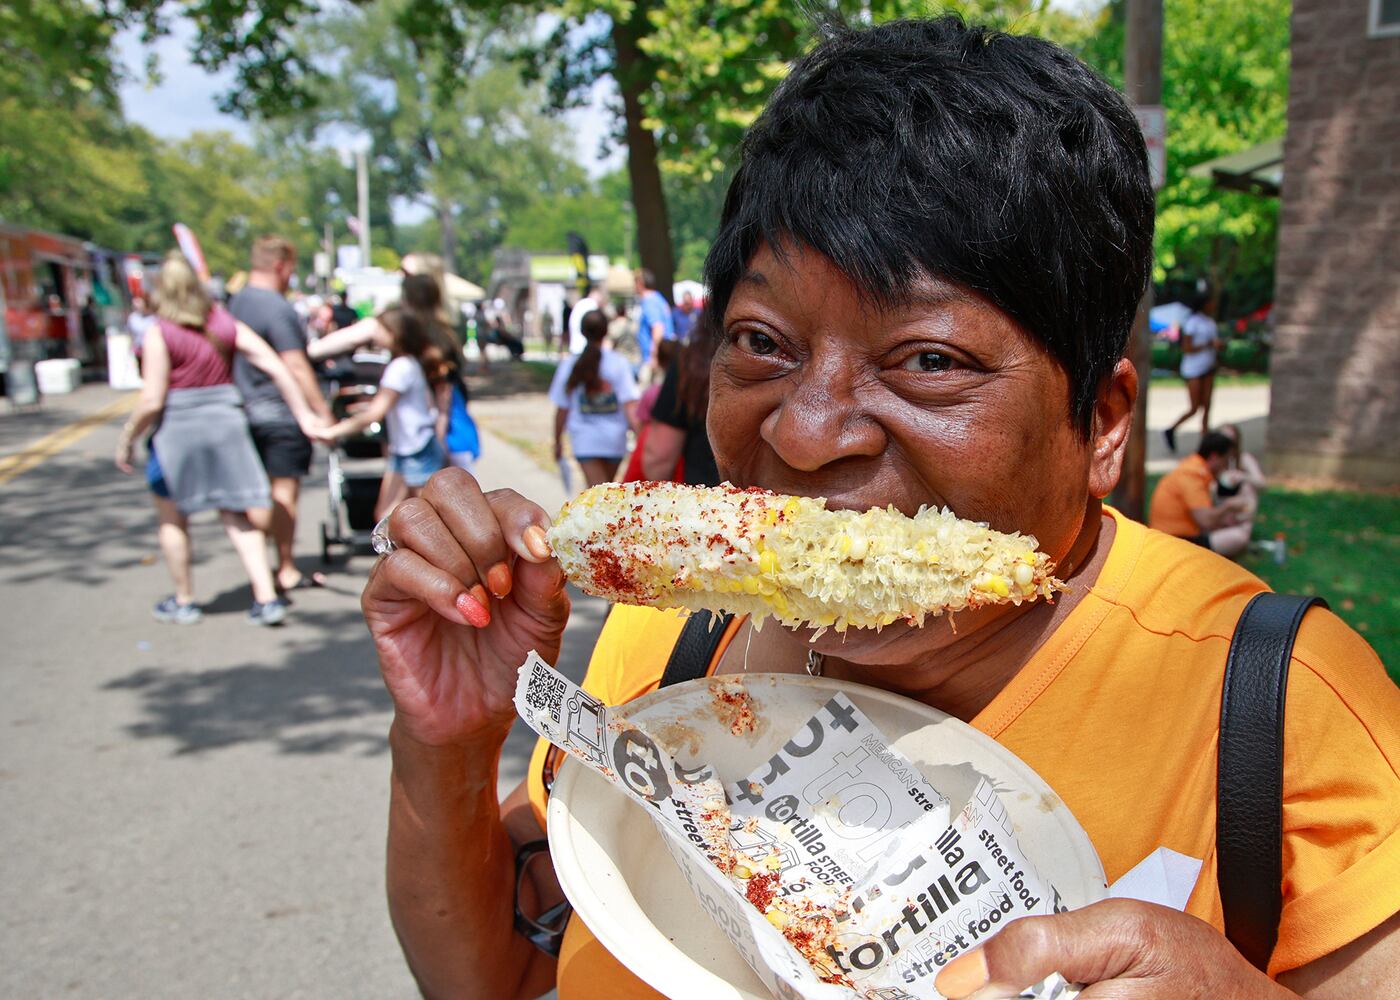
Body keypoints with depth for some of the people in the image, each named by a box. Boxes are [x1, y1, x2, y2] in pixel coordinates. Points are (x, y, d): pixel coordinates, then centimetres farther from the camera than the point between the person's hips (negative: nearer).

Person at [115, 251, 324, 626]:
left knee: (173, 520, 15)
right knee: (236, 516, 11)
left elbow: (152, 402, -14)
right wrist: (304, 415, 5)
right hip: (226, 424, 4)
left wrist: (127, 439, 1)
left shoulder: (159, 332, -12)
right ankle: (266, 598, 5)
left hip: (179, 430, -4)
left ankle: (183, 601, 25)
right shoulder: (224, 323, 2)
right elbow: (275, 367, 0)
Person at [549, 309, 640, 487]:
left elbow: (562, 410, -1)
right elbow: (629, 404, -14)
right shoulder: (619, 363, -7)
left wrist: (558, 441, 10)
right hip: (614, 439, 1)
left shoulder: (569, 366, -5)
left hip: (585, 440, -1)